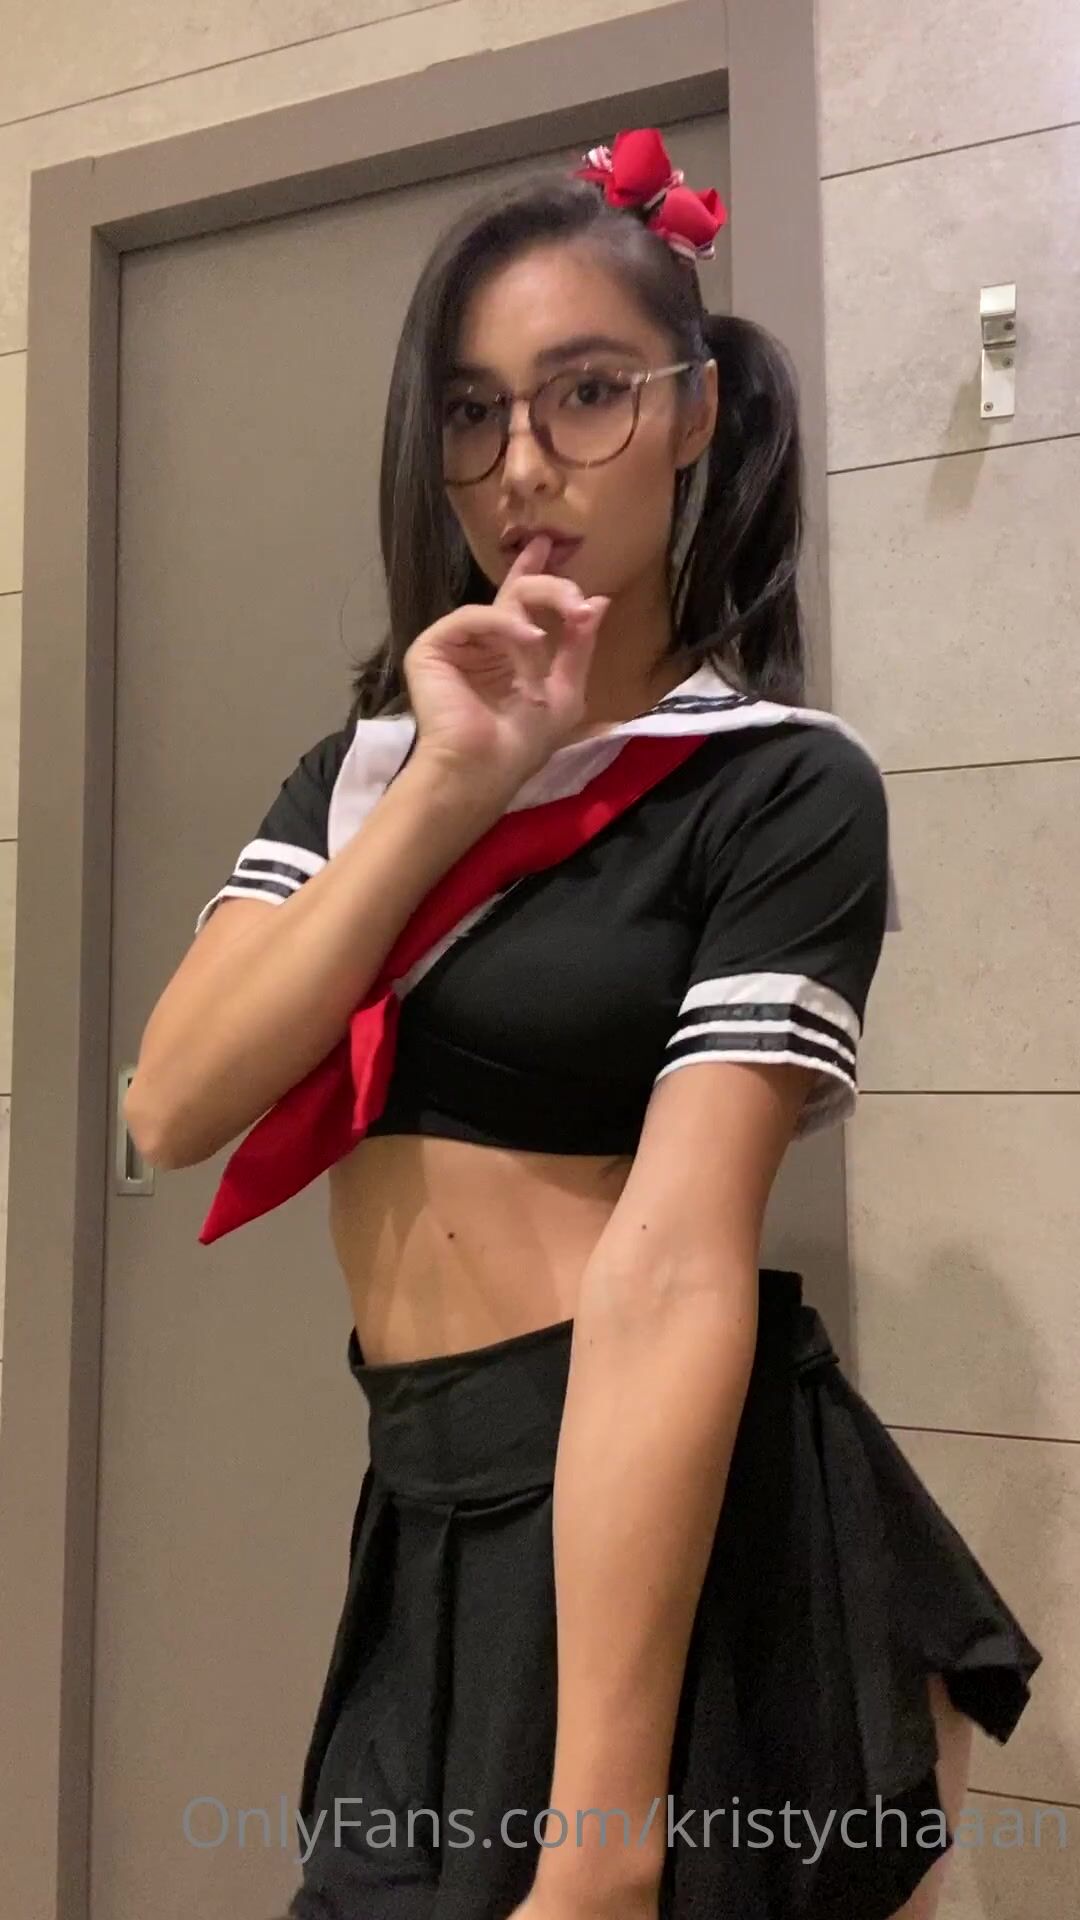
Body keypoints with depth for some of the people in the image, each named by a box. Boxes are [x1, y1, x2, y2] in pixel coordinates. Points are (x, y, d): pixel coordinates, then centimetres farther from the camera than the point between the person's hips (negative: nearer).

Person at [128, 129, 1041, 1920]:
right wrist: (446, 788, -15)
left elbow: (675, 1270, -21)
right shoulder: (366, 755, 7)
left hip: (701, 1534, -5)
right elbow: (174, 1108, -6)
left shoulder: (784, 786, -10)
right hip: (435, 1536, 6)